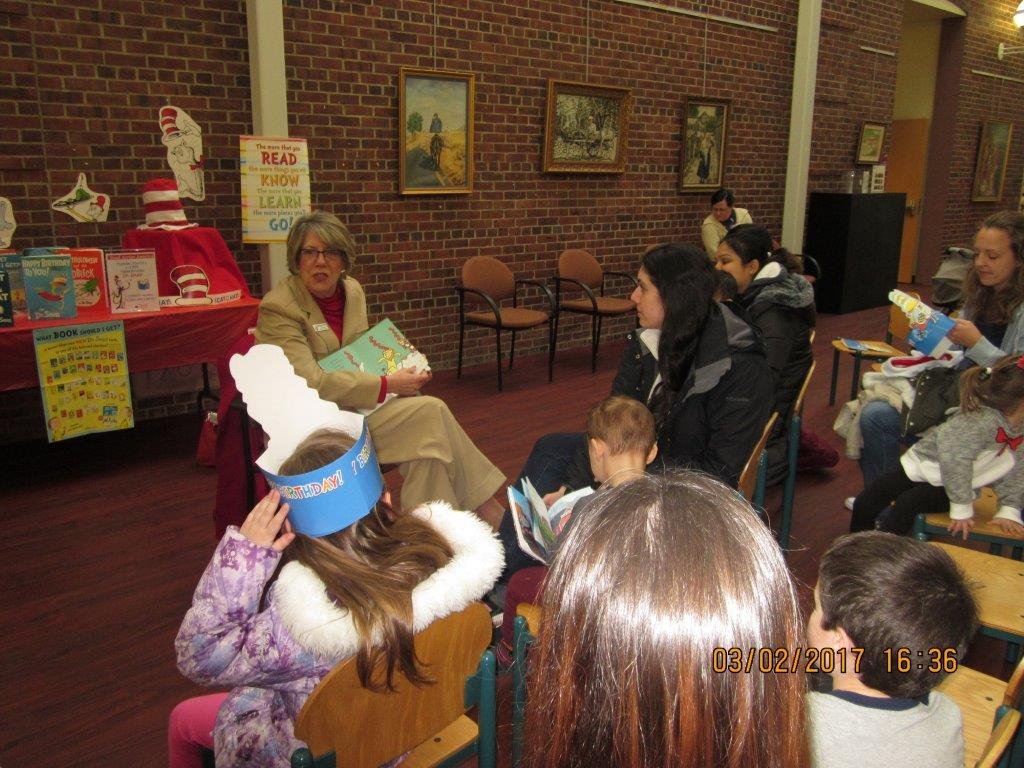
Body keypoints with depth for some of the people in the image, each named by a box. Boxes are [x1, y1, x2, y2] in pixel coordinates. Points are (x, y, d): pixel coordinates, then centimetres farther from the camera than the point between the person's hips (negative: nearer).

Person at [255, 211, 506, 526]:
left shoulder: (352, 290, 6)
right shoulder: (277, 308, -14)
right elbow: (310, 382, -24)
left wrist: (404, 369, -3)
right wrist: (386, 386, -24)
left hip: (352, 404, 6)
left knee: (427, 428, -22)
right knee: (430, 411, -21)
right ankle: (484, 507, -9)